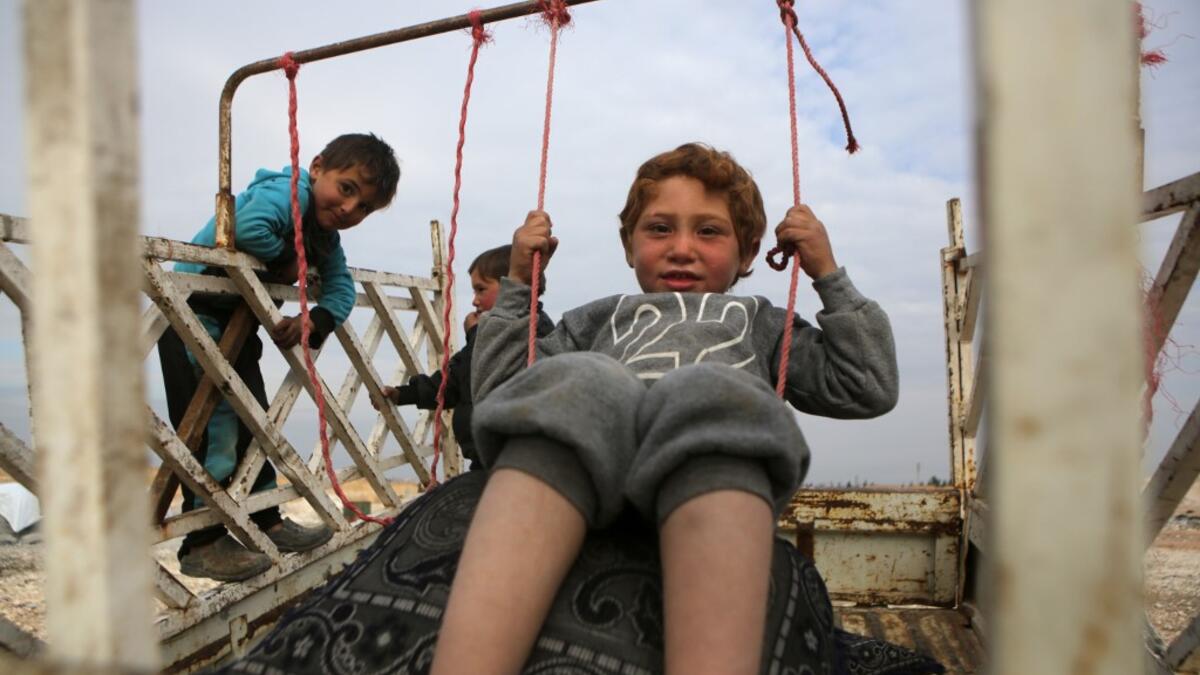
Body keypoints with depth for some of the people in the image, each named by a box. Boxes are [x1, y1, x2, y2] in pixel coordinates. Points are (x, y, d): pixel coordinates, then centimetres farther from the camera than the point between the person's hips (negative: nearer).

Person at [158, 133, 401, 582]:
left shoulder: (327, 236, 7)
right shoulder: (289, 190, -20)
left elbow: (341, 289, 1)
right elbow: (249, 227, -39)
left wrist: (314, 320, -19)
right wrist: (288, 261, -21)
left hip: (236, 321, 9)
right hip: (193, 311, -9)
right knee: (212, 425, -9)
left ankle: (265, 521, 25)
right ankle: (203, 543, -1)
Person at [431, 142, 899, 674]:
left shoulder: (761, 323, 40)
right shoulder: (599, 317, 39)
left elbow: (867, 389, 28)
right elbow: (497, 392, 30)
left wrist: (829, 275, 27)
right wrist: (517, 286, 28)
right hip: (589, 457, 1)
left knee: (708, 392, -35)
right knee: (576, 384, -34)